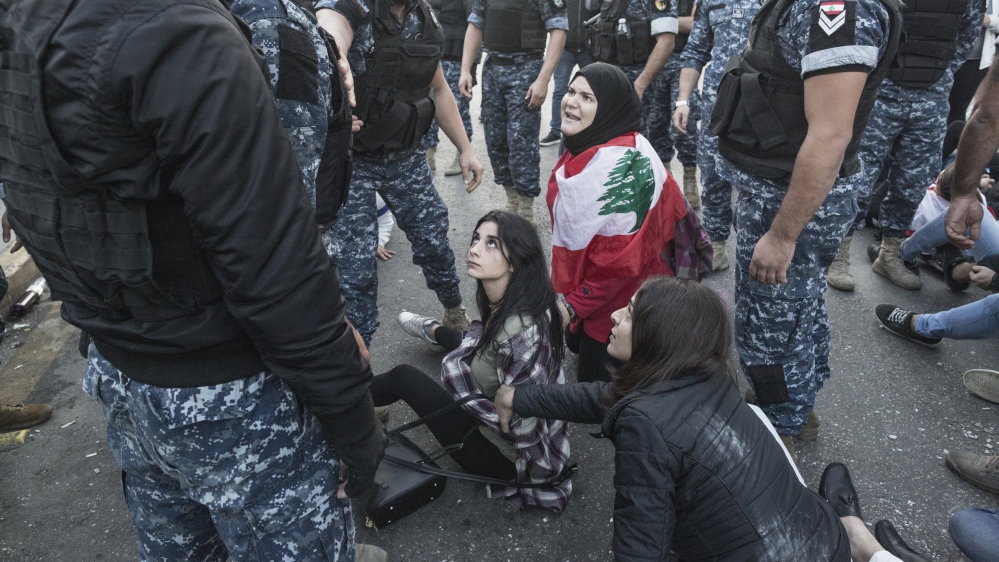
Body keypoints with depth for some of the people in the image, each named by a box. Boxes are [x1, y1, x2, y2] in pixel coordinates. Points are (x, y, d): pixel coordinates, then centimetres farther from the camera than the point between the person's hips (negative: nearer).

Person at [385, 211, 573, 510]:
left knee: (404, 377, 3)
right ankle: (435, 331, 65)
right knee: (469, 342, 27)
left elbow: (523, 427, -33)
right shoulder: (501, 305, -10)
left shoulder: (519, 332, -37)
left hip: (508, 455, -7)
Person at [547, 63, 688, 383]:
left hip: (623, 298, -9)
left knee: (593, 381, 5)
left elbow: (623, 257, -27)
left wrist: (573, 305, -18)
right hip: (584, 279, 9)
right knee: (579, 344, 26)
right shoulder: (586, 146, 0)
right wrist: (568, 293, 15)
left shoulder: (621, 163, -29)